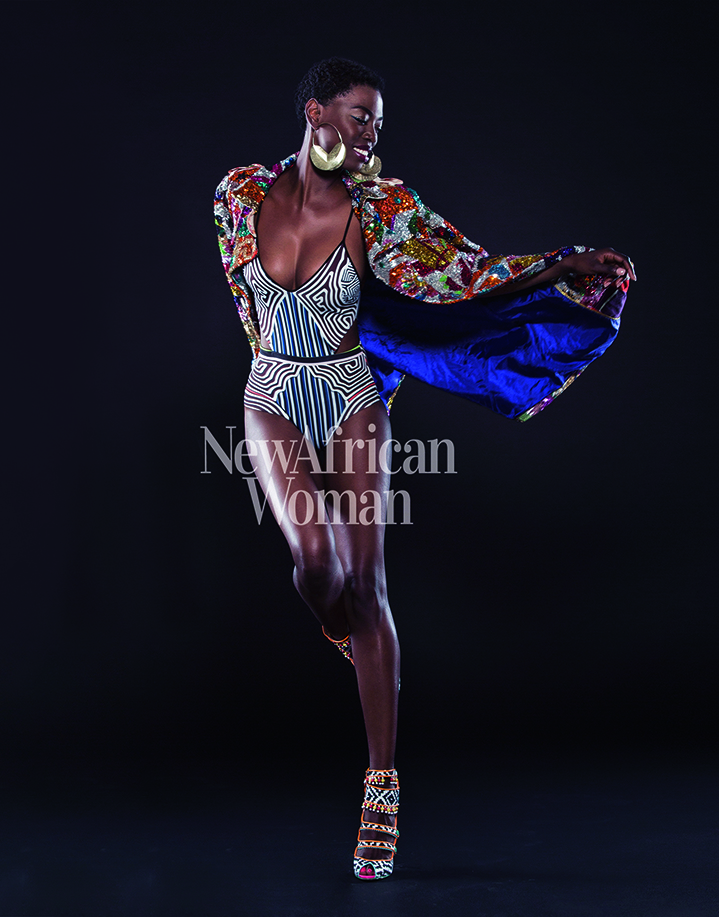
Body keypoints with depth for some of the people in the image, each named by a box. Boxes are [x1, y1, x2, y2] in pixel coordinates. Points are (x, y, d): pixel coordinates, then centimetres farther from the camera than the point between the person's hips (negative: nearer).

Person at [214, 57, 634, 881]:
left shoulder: (379, 208, -9)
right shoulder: (243, 194, -4)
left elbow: (465, 275, -10)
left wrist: (567, 267, -19)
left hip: (353, 402, -1)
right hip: (274, 401, 1)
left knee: (367, 582, -4)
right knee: (313, 549, -22)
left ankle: (382, 782, 5)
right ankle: (340, 632, 19)